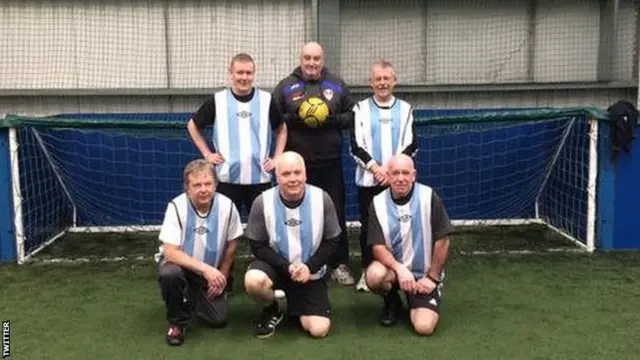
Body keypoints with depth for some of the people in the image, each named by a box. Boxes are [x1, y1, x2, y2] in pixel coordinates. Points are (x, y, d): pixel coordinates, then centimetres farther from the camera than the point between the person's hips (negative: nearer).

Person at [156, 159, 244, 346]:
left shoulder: (226, 206, -19)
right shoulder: (177, 207, -26)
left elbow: (231, 245, -3)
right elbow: (170, 253, -28)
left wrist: (221, 277, 1)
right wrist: (205, 269, -36)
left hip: (211, 271, 3)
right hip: (179, 263, -2)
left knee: (219, 320, -4)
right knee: (169, 274, -37)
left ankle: (193, 296, 29)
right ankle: (177, 322, -8)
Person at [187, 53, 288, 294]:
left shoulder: (266, 100, 2)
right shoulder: (217, 101, 0)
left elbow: (281, 129, 16)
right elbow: (193, 125, 13)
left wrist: (276, 157, 6)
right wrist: (207, 154, 5)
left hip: (259, 177, 0)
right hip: (227, 177, 0)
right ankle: (224, 281, 18)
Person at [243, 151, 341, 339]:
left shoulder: (321, 198, -14)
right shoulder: (263, 202, -16)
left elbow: (332, 241, -5)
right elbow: (257, 246, -10)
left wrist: (309, 267, -17)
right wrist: (287, 267, -21)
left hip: (311, 271, 1)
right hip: (277, 265, -1)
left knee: (319, 330, -11)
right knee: (253, 281, -35)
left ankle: (297, 306, 25)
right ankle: (272, 310, 2)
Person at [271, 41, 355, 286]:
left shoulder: (337, 85, 8)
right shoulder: (285, 86, 4)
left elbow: (351, 116, 9)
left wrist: (334, 119, -10)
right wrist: (293, 118, -15)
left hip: (330, 163, 1)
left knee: (336, 213, 5)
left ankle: (340, 265, 17)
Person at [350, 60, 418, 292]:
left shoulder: (405, 109, 8)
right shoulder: (361, 109, 4)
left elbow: (411, 145, 1)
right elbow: (356, 146, -2)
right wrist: (376, 169, -12)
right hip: (368, 180, 0)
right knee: (367, 226, 4)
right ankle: (367, 271, 15)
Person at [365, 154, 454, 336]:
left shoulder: (429, 197, -15)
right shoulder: (378, 203, -9)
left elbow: (442, 241, -10)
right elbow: (378, 247, -12)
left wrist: (433, 277, -8)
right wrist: (399, 269, -29)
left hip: (425, 274, -1)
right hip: (394, 267, 2)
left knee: (424, 327, -19)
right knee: (374, 275, -33)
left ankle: (414, 300, 17)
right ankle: (392, 302, 3)